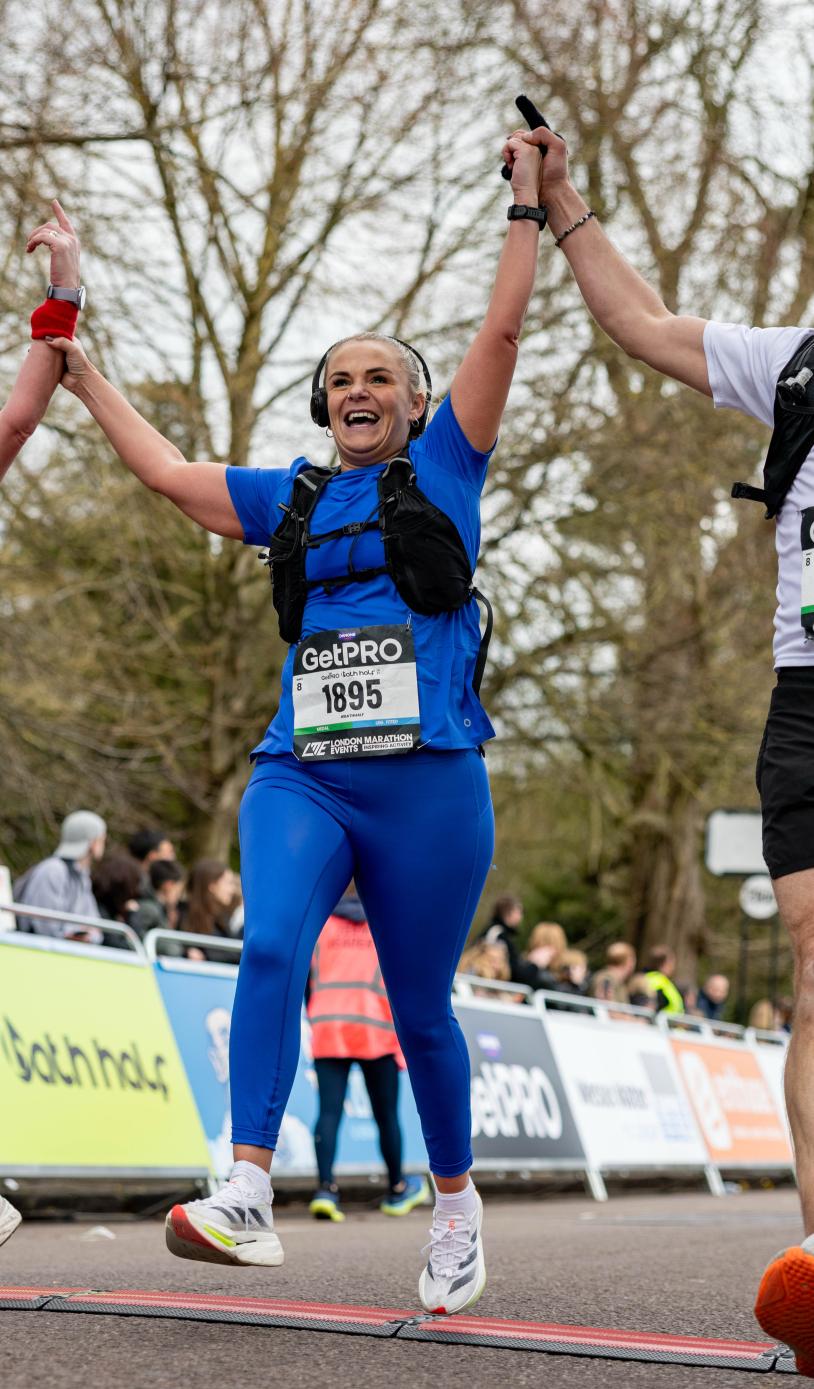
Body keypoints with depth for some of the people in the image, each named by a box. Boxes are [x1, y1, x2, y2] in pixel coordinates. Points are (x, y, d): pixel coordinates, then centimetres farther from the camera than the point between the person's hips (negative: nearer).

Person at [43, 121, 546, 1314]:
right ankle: (248, 1197, -29)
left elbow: (501, 330, 5)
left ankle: (456, 1203, 25)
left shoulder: (444, 468, 10)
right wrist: (80, 369, 30)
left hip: (427, 780, -2)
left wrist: (527, 207, 6)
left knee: (421, 1005, 5)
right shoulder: (292, 499, 18)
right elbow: (167, 471, 25)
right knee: (272, 950, -23)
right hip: (299, 773, 3)